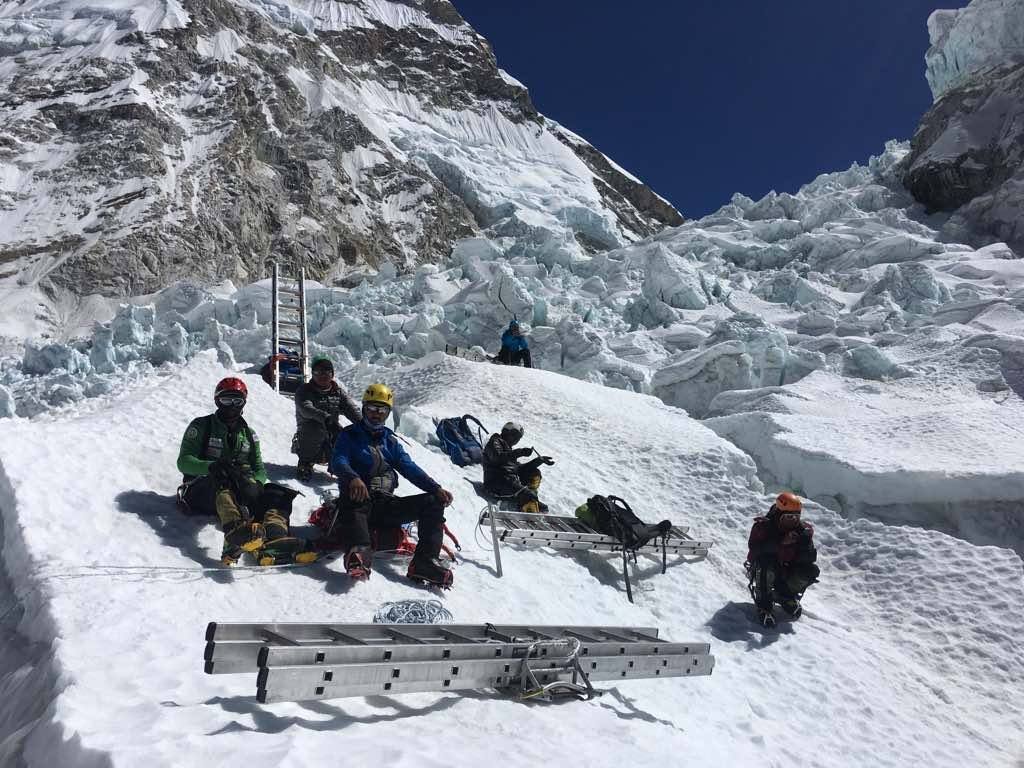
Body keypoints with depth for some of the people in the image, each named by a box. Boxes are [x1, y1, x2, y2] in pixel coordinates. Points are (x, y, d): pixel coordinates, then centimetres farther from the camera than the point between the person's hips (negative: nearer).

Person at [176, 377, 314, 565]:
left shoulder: (248, 434, 21)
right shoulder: (201, 426, 8)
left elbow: (260, 469, 14)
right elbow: (184, 462, -3)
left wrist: (256, 483, -12)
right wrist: (212, 466, -24)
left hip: (237, 494, 4)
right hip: (201, 491, -4)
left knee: (278, 494, -21)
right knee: (223, 477, -37)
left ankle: (275, 539, -53)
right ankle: (236, 531, -65)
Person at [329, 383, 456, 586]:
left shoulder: (390, 440, 23)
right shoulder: (349, 435, 10)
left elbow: (410, 468, 12)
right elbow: (338, 462, -9)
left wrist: (436, 488, -7)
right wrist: (352, 478, -34)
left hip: (386, 505, 4)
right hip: (359, 501, -4)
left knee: (434, 502, -14)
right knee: (354, 495, -39)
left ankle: (425, 561, -30)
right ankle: (360, 550, -57)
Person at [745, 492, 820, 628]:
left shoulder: (803, 530, -10)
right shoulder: (763, 526, -20)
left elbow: (811, 558, -11)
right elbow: (754, 550, -34)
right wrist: (779, 543, -43)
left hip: (787, 572, 4)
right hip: (766, 570, -4)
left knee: (812, 571, -19)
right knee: (766, 566, -37)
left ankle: (787, 596, 7)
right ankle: (764, 606, -16)